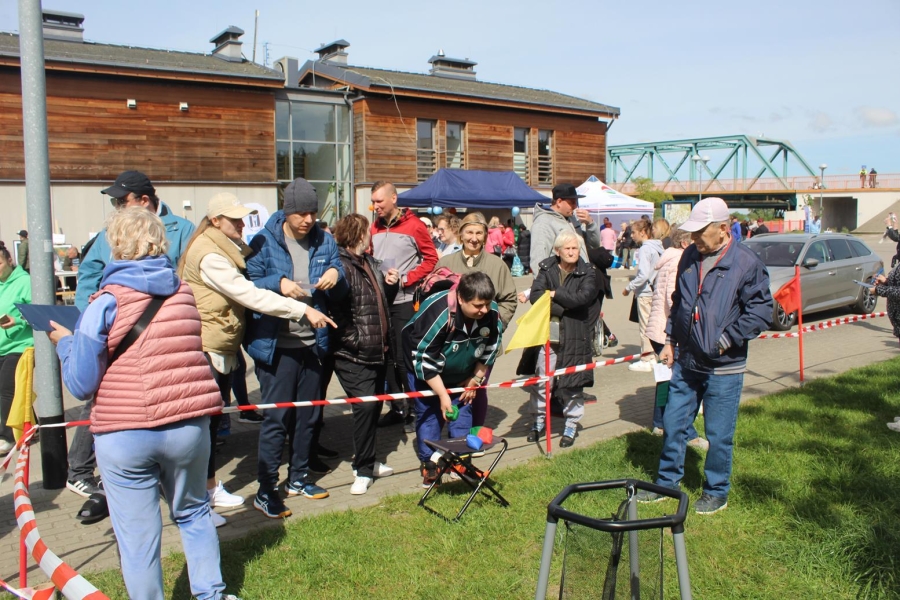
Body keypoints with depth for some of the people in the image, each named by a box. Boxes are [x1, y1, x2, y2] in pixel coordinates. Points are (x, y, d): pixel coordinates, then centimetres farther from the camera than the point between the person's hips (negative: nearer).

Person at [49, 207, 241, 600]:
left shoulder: (106, 305, -8)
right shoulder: (183, 292, 5)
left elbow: (81, 384, -7)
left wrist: (65, 342, 11)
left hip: (125, 435, -4)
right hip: (188, 426, 5)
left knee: (137, 537, 9)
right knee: (193, 512, 23)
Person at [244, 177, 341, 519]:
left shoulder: (324, 241, 7)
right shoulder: (263, 243, -7)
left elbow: (340, 281, 15)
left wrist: (336, 273, -9)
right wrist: (278, 283, -25)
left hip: (312, 343, 6)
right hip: (276, 345, -5)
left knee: (308, 414, 15)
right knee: (276, 417, -3)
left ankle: (298, 478, 31)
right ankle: (266, 490, 8)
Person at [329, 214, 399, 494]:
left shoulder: (372, 264, 15)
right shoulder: (340, 266, -14)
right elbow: (336, 306, -22)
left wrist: (391, 284, 5)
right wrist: (352, 341, -23)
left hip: (378, 351, 9)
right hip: (353, 355, -9)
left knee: (375, 406, 15)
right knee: (365, 406, -11)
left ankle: (367, 461, 32)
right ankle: (363, 470, 5)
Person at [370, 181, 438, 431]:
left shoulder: (413, 226, -5)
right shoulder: (375, 227, 7)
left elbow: (431, 259, -4)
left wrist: (405, 279, -13)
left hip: (404, 301, -5)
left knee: (404, 357, -2)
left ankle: (414, 409, 11)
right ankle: (396, 408, 21)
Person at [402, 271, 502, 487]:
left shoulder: (492, 313, -26)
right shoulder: (438, 314, -40)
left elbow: (490, 350, -7)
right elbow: (425, 360, -32)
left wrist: (476, 379, -4)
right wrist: (442, 395, -27)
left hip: (461, 372, 4)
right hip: (424, 368, -4)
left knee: (463, 408, 7)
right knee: (429, 413, -1)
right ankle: (429, 464, 11)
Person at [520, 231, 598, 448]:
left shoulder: (587, 273, 1)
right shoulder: (546, 268, 4)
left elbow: (584, 297, -17)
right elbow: (535, 295, -10)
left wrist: (555, 294, -13)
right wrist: (564, 308, -16)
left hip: (574, 336, -1)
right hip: (546, 333, 1)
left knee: (572, 382, 6)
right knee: (540, 380, 8)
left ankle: (571, 426, 22)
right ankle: (538, 422, 24)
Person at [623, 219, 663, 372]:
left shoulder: (644, 249, -16)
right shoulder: (658, 247, 9)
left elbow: (643, 274, -23)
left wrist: (629, 287, -13)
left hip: (645, 293, -9)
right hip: (655, 290, 9)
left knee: (645, 326, 0)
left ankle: (647, 360, 6)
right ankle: (654, 357, 22)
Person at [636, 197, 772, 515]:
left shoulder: (746, 263, -12)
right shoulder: (689, 256, 6)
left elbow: (761, 313, -12)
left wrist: (725, 341, -15)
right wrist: (670, 341, 12)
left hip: (723, 368, -5)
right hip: (685, 362, 6)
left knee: (719, 435, 7)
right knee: (672, 424, 13)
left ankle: (716, 493, 27)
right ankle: (667, 483, 30)